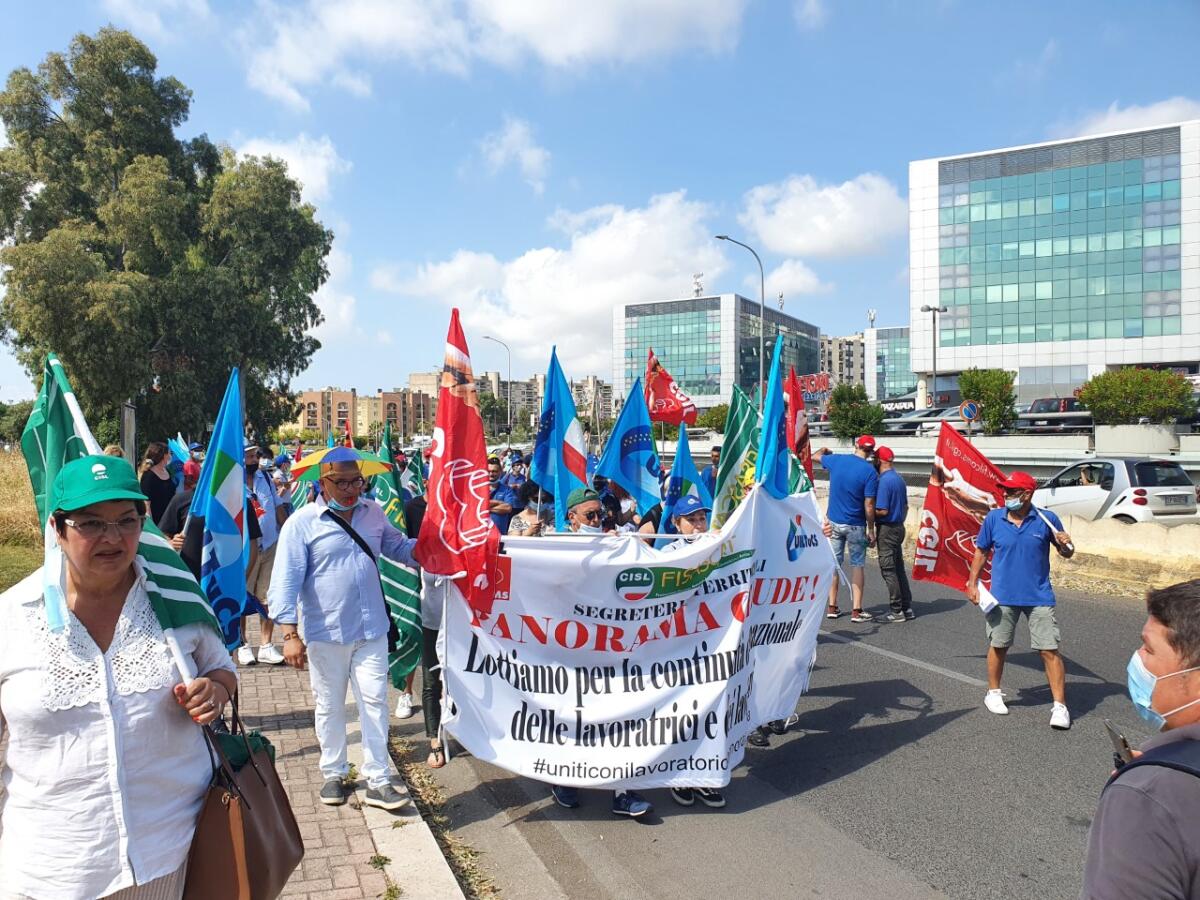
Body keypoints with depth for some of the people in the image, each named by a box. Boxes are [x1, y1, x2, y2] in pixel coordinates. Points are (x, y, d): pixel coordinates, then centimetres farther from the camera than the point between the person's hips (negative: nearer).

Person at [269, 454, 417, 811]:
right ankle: (333, 774, 33)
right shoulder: (302, 523, -9)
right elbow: (286, 580, -11)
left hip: (371, 630, 3)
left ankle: (378, 781, 13)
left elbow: (399, 547, 18)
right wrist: (289, 634, -17)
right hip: (325, 633, -2)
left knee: (375, 702, 3)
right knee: (329, 707, 14)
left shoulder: (374, 513, 4)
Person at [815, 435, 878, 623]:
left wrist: (824, 450, 43)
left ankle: (832, 607, 17)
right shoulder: (870, 472, -14)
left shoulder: (836, 460, -3)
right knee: (857, 565, 7)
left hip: (834, 522, 4)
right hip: (855, 526, -3)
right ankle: (856, 610, 7)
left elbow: (817, 456, 21)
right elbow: (869, 506, -14)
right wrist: (871, 530, -4)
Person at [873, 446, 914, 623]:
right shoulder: (899, 479, 11)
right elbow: (905, 506, 18)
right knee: (899, 569, 13)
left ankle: (897, 610, 3)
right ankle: (907, 608, 17)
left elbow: (882, 511, -21)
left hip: (887, 529, -9)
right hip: (899, 527, 9)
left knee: (888, 570, -1)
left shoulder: (884, 481, -18)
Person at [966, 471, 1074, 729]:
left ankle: (1060, 706, 7)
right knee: (998, 647, 13)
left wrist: (1066, 545, -18)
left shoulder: (1047, 519, -6)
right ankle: (993, 693, 32)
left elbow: (1066, 553, 5)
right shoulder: (994, 518, -3)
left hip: (1039, 598, -1)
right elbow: (981, 552, 7)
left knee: (1049, 650, -2)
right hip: (1002, 597, 1)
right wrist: (973, 583, 4)